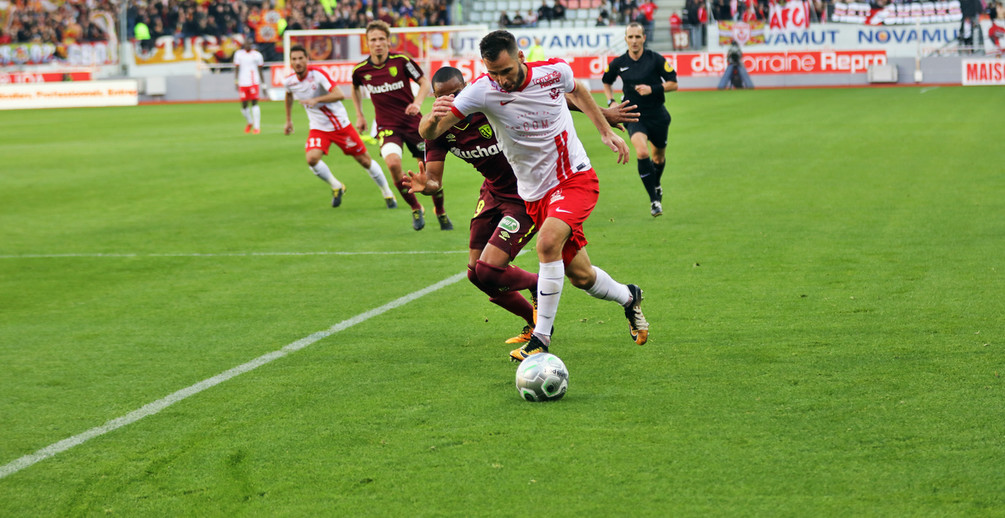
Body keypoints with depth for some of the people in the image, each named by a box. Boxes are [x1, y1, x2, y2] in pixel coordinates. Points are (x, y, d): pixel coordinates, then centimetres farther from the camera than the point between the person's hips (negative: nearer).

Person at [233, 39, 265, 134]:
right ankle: (249, 123, 30)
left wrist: (263, 84, 10)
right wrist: (236, 81, -2)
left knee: (254, 103, -12)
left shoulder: (257, 55, 6)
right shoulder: (238, 54, 8)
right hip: (243, 83, 2)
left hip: (254, 82, -2)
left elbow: (260, 71, 11)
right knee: (244, 105, 4)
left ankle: (257, 127, -11)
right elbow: (236, 68, 9)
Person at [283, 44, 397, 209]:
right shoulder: (289, 82, -3)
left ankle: (387, 193, 22)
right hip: (318, 128, 4)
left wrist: (316, 100, -38)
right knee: (312, 159, -22)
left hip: (340, 124, -4)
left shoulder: (317, 74, -20)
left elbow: (339, 95, -31)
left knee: (364, 160, 2)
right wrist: (288, 120, 25)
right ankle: (336, 187, 4)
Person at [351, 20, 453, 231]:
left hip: (413, 123, 0)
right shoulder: (361, 70, -3)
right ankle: (415, 209, -5)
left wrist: (417, 103, -18)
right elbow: (356, 88, 21)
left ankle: (441, 213, 29)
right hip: (387, 126, 0)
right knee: (393, 162, -27)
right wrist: (359, 115, 19)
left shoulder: (401, 61, -10)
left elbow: (424, 82, -1)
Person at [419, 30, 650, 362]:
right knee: (580, 276, 8)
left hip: (576, 179, -2)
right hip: (535, 194, 2)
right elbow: (428, 133, -22)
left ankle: (541, 339, -20)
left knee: (547, 243, -29)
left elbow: (577, 90, 15)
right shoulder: (481, 91, -17)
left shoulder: (555, 72, -13)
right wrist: (434, 117, -46)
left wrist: (606, 131, 16)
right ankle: (628, 298, 42)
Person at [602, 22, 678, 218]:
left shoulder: (656, 59, -8)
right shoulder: (618, 63, -3)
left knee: (659, 157, 16)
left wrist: (652, 89, -19)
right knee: (642, 153, -24)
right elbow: (606, 82, 17)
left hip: (657, 115, 1)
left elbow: (673, 84, -4)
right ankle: (654, 200, -16)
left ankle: (657, 184, 51)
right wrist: (611, 101, 1)